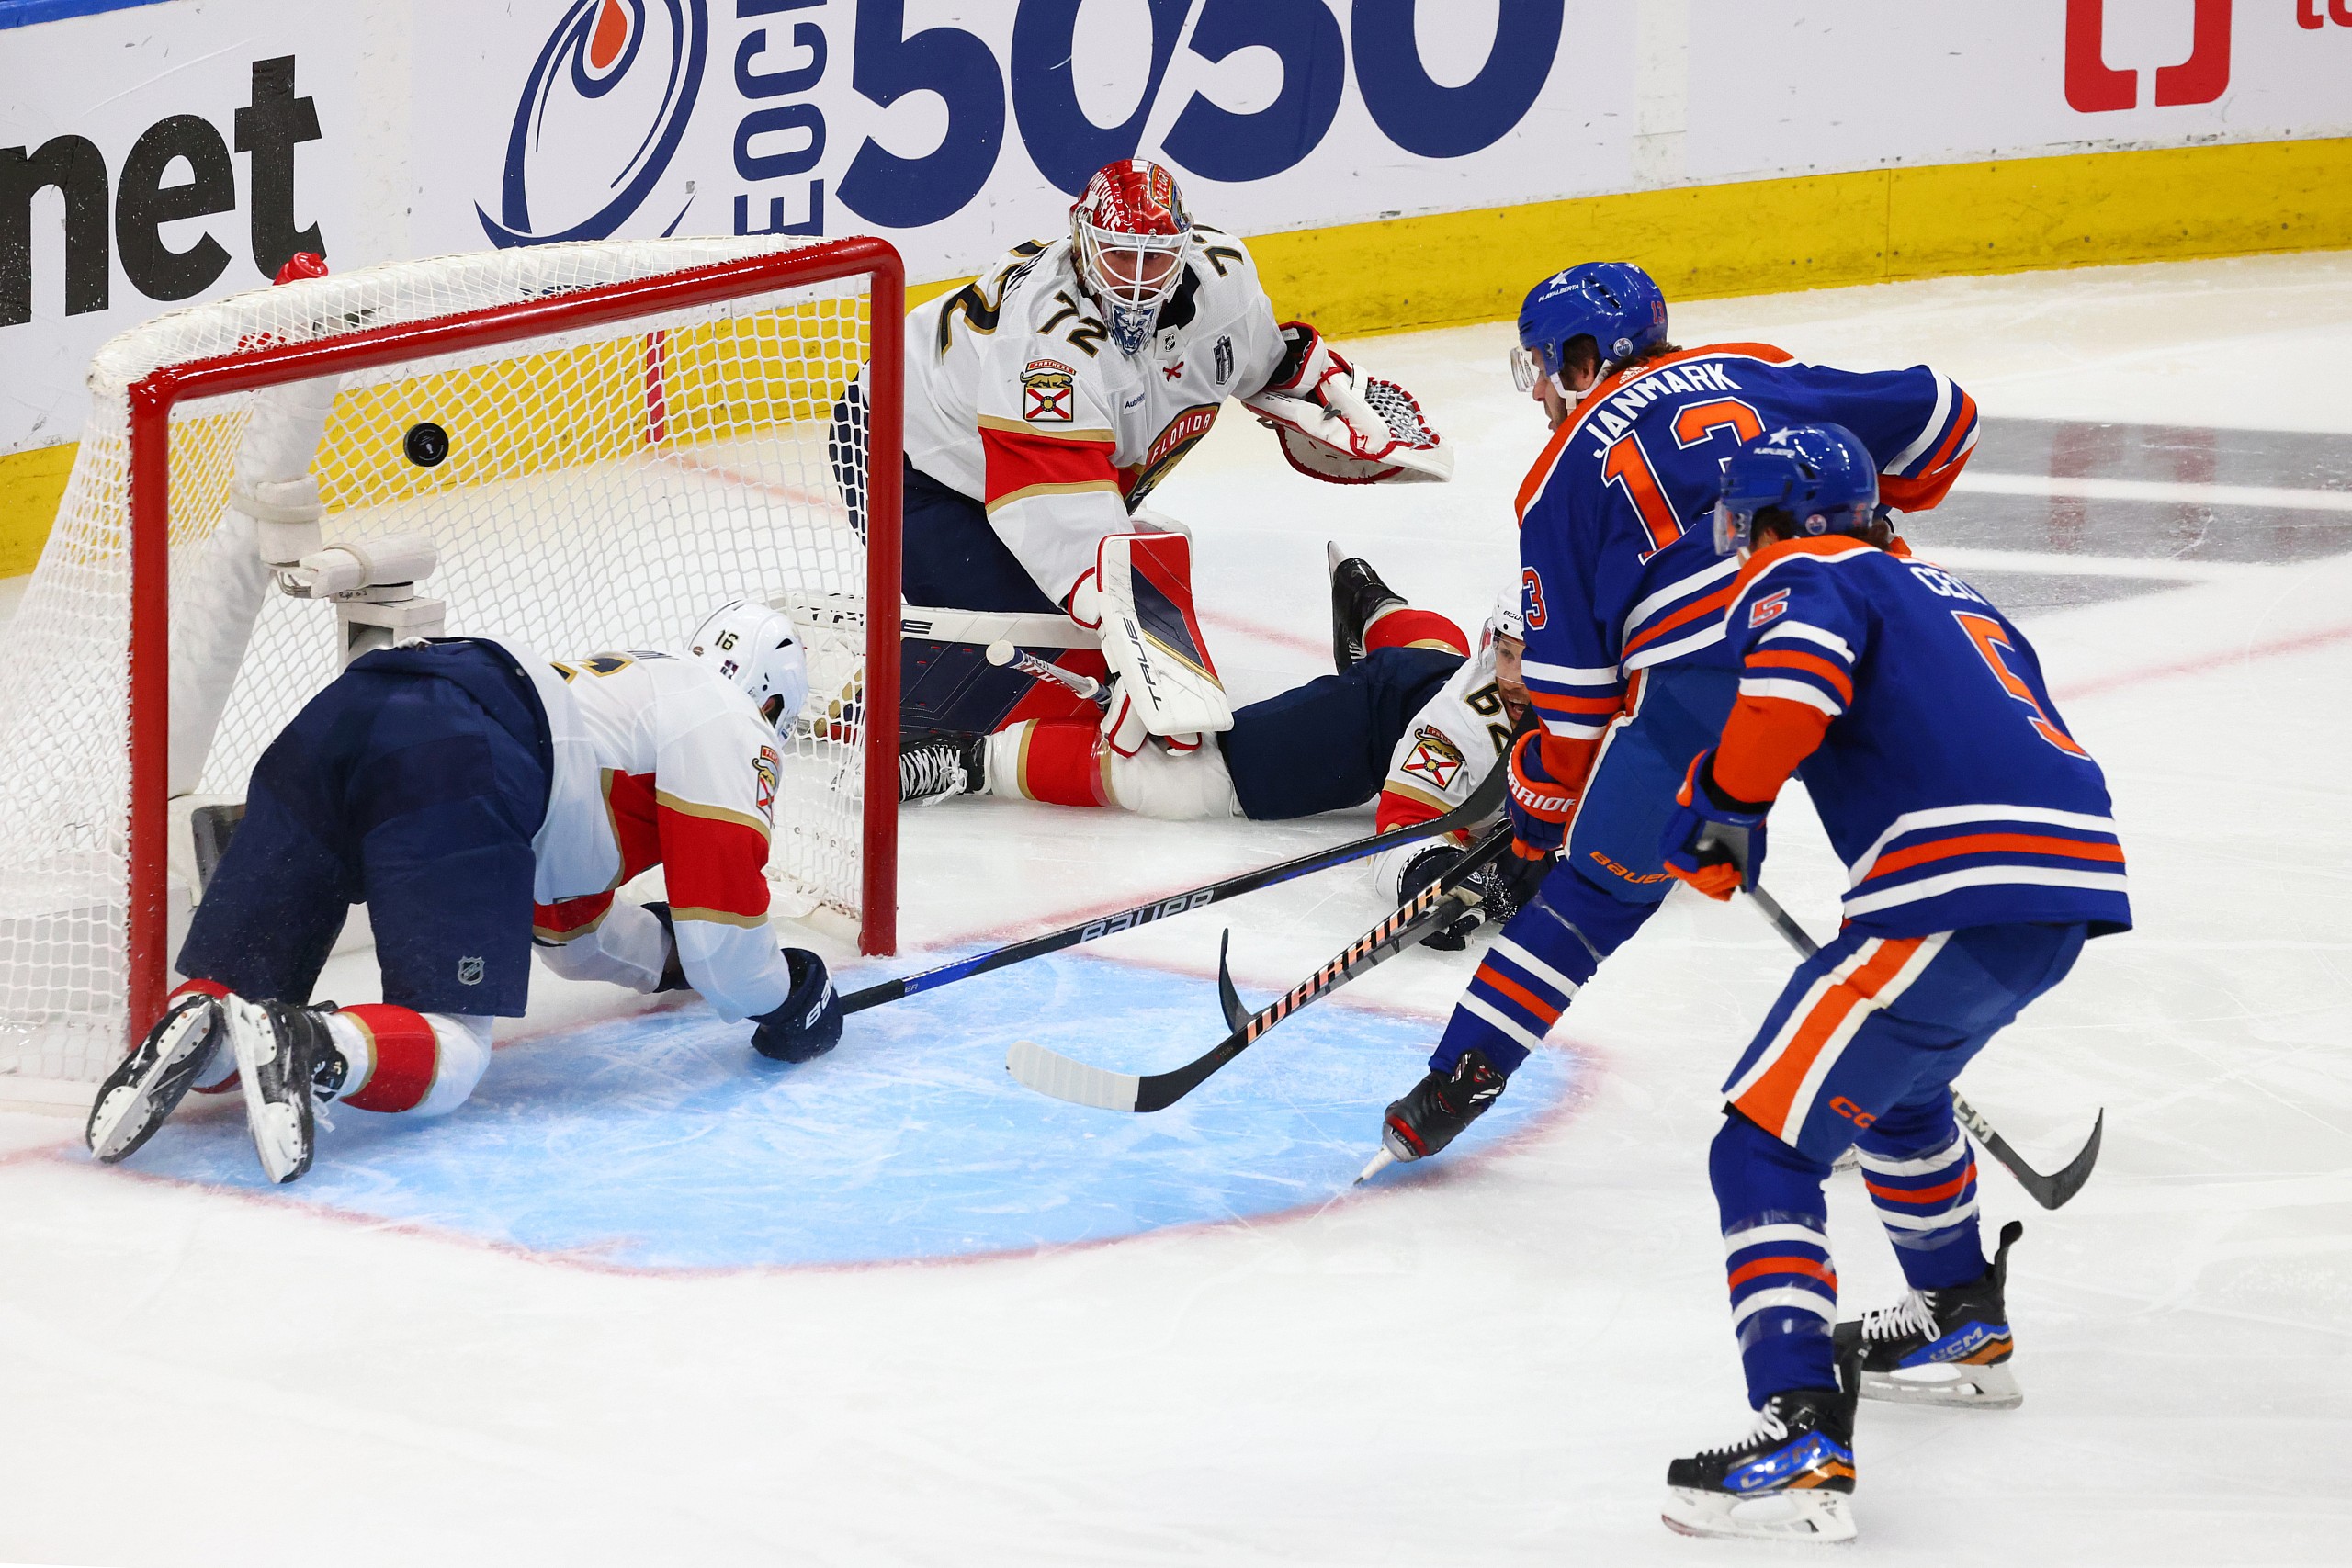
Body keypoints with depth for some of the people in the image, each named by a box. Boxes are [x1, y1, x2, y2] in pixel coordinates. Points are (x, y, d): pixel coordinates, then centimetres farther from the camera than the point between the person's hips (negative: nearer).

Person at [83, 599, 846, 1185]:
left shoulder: (615, 682, 44)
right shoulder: (729, 723, 20)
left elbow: (567, 930, 51)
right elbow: (721, 929, 10)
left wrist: (670, 955, 63)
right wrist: (786, 1001, 29)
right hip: (454, 775, -8)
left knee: (237, 992, 6)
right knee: (445, 1053, -10)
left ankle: (197, 1034, -29)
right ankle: (309, 1048, -39)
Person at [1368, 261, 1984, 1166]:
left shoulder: (1562, 476, 15)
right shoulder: (1752, 375, 22)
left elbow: (1573, 692, 11)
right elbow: (1938, 416, 20)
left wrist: (1535, 822, 21)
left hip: (1701, 682, -3)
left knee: (1596, 888, 10)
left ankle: (1459, 1080, 9)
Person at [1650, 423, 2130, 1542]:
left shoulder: (1799, 577, 5)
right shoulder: (1940, 592, 31)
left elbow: (1792, 686, -18)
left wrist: (1721, 805, -3)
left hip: (1958, 892, -9)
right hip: (2076, 878, 9)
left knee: (1764, 1145, -8)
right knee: (1888, 1080, 36)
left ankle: (1802, 1439, -21)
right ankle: (1961, 1324, 48)